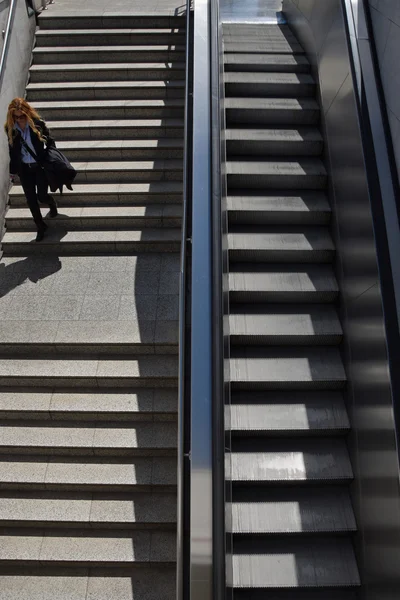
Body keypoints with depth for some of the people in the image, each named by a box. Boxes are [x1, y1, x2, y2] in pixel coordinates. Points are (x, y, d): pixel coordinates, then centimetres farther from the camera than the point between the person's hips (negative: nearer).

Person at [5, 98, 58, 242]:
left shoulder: (38, 124, -12)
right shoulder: (10, 128, -4)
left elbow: (50, 143, -1)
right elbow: (12, 151, 5)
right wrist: (12, 171, 8)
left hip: (40, 165, -2)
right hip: (24, 169, 3)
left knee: (42, 196, -2)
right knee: (31, 199, 3)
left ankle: (52, 203, 37)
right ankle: (40, 226, 20)